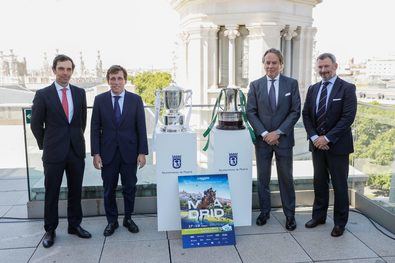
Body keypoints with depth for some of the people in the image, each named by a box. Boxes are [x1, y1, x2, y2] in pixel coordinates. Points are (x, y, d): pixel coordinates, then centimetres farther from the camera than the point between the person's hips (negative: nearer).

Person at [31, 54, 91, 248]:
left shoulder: (80, 93, 5)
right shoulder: (43, 94, -5)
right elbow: (36, 125, 2)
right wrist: (46, 145, 6)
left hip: (76, 150, 3)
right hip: (53, 152, -3)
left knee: (75, 190, 11)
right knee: (51, 193, 7)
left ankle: (74, 225, 26)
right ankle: (50, 230, 21)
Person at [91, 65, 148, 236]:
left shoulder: (136, 100, 0)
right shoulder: (100, 100, 1)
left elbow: (141, 128, -1)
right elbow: (95, 128, 1)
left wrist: (142, 152, -6)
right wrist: (95, 153, -6)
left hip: (129, 152, 0)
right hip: (108, 152, 0)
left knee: (130, 188, 9)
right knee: (109, 189, 9)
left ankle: (128, 218, 27)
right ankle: (112, 221, 25)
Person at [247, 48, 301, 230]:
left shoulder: (292, 84, 1)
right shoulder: (255, 85, 3)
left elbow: (296, 111, -3)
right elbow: (250, 112, -1)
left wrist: (278, 132, -11)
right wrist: (264, 133, -11)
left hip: (283, 139, -1)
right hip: (262, 139, 1)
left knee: (286, 178, 8)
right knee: (263, 178, 10)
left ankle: (289, 214, 20)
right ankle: (264, 212, 25)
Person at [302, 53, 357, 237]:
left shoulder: (347, 88, -7)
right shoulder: (313, 89, 9)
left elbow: (348, 117, -15)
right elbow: (306, 115, 7)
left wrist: (327, 138, -17)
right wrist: (314, 137, -8)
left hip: (337, 145, -4)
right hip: (317, 144, 5)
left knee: (339, 185, 6)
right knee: (319, 182, 14)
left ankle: (340, 222, 20)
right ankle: (319, 215, 29)